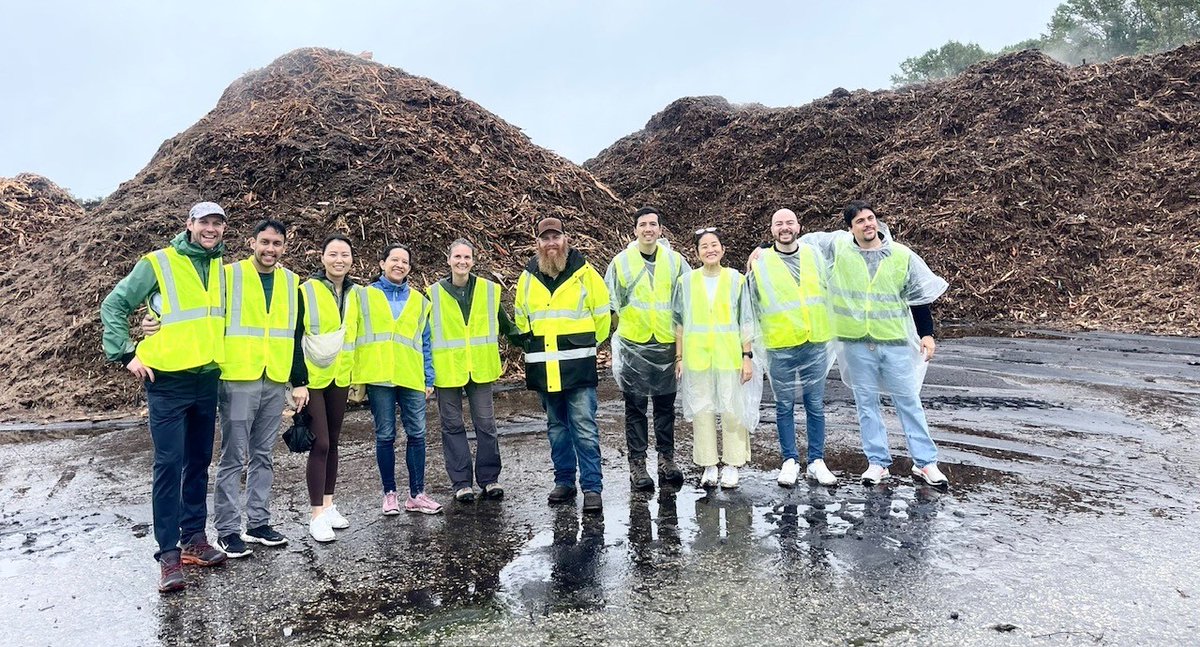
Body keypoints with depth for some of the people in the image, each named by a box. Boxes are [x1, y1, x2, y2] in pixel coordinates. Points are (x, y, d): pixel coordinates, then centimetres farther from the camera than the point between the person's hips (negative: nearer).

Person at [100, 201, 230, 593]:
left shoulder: (221, 268, 9)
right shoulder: (158, 264, -6)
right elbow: (113, 306, -3)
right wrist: (127, 354, -9)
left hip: (207, 381, 5)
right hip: (168, 382, -5)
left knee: (199, 462, 12)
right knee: (169, 464, -6)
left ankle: (194, 538, 23)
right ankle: (169, 553, 1)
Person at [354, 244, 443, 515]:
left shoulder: (419, 301, 14)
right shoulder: (365, 296, 8)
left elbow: (426, 342, 13)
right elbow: (355, 336, 6)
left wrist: (429, 378, 5)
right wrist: (357, 377, -1)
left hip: (412, 378, 2)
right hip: (379, 378, -2)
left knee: (417, 434, 1)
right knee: (385, 436, 3)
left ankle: (416, 494, 10)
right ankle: (390, 493, 15)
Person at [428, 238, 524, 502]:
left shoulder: (489, 290, 3)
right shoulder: (434, 294, 0)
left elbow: (505, 324, 15)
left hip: (480, 369, 1)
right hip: (447, 369, -1)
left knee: (485, 423, 4)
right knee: (453, 426, 5)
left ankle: (490, 478, 16)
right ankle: (461, 482, 14)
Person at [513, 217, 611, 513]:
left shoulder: (585, 272, -3)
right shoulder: (528, 277, 7)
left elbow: (602, 314, 5)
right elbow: (520, 317, 22)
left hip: (578, 366, -4)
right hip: (543, 367, 4)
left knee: (584, 428, -5)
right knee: (556, 428, 14)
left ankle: (592, 487, 1)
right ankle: (564, 481, 25)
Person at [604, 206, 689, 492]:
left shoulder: (675, 261, 4)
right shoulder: (621, 261, 2)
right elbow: (610, 304, 7)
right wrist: (615, 337, 4)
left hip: (667, 344, 1)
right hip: (633, 344, -1)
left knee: (666, 404, 9)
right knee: (635, 407, 3)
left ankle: (667, 459, 20)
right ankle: (637, 463, 11)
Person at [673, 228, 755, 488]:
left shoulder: (736, 280, 3)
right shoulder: (686, 282, 5)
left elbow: (745, 322, 4)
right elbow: (679, 323, 8)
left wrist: (747, 356, 0)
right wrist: (679, 357, 5)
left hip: (729, 356, -1)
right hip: (696, 356, 1)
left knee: (732, 409, 1)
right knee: (701, 409, 5)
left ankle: (731, 465, 13)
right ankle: (709, 465, 15)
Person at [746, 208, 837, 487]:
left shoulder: (813, 256, 6)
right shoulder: (760, 262, -2)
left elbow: (825, 294, 17)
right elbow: (751, 306, 4)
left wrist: (829, 334, 18)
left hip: (815, 345, 2)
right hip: (780, 348, -2)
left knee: (815, 405, 7)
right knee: (785, 406, 7)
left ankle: (816, 461, 18)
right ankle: (790, 461, 18)